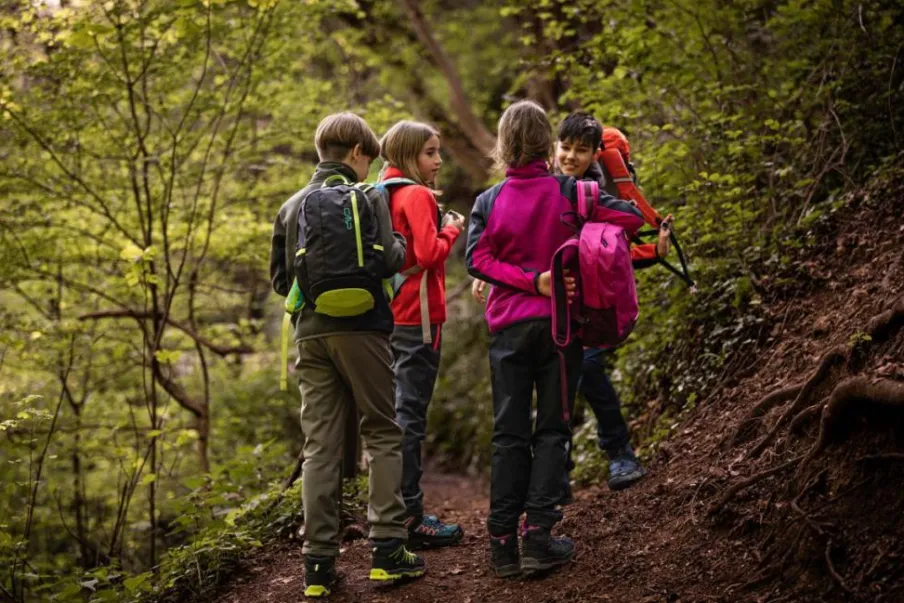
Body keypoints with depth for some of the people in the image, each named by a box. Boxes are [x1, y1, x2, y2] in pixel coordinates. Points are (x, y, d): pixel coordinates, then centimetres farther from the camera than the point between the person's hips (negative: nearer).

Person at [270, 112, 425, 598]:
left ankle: (319, 562, 3)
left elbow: (281, 277, 13)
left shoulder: (293, 206, 12)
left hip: (311, 333, 4)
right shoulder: (367, 199, -3)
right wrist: (401, 244, 8)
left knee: (320, 446, 4)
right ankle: (387, 549, 2)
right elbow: (388, 261, -13)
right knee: (383, 436, 6)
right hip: (360, 328, -4)